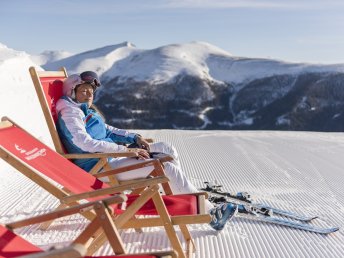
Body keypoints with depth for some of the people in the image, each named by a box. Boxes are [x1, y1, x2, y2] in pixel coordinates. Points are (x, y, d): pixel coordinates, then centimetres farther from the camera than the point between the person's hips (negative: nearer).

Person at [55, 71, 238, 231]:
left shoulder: (85, 110, 18)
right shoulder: (69, 112, -10)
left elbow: (108, 130, 23)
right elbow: (86, 143, -23)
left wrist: (134, 137, 5)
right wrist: (127, 150, -24)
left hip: (111, 157, 10)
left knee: (167, 149, 3)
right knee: (167, 167, -19)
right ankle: (210, 213, -13)